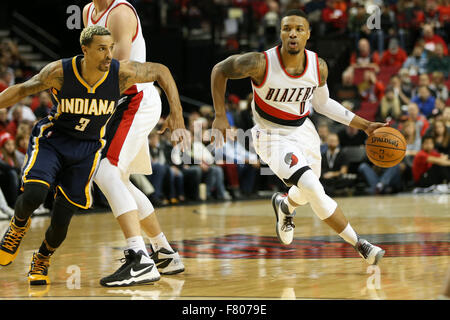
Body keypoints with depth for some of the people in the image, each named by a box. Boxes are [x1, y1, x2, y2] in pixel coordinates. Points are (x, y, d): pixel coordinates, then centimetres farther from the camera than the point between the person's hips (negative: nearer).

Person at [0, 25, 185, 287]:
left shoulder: (122, 74, -19)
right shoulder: (59, 72, -21)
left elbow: (161, 71, -3)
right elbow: (22, 90, -6)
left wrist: (177, 114, -6)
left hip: (87, 148, 1)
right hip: (52, 139, -1)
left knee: (62, 218, -3)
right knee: (33, 194, -27)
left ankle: (42, 259, 30)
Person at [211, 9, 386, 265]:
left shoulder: (318, 67, -13)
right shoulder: (261, 64, -26)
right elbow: (220, 70, -10)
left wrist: (364, 125, 4)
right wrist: (220, 116, -12)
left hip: (304, 131, 5)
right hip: (273, 138, -5)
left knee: (308, 193, 24)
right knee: (314, 189, -24)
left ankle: (285, 206, 62)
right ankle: (358, 244, -12)